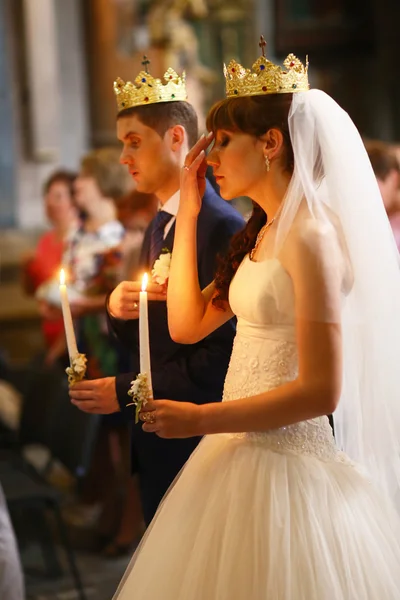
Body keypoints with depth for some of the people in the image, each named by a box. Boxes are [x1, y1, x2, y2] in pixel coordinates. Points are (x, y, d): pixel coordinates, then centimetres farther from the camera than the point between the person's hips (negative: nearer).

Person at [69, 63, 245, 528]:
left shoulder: (223, 228, -17)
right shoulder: (158, 227, 14)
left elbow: (223, 354, -22)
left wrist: (125, 391, -18)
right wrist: (116, 308, -6)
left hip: (198, 444, -9)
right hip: (157, 442, 9)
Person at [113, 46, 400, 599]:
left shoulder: (310, 236, -17)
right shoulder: (262, 233, 11)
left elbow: (321, 390, -21)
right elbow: (187, 324, 10)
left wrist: (200, 419, -16)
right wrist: (188, 213, 9)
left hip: (285, 464, -9)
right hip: (239, 457, 9)